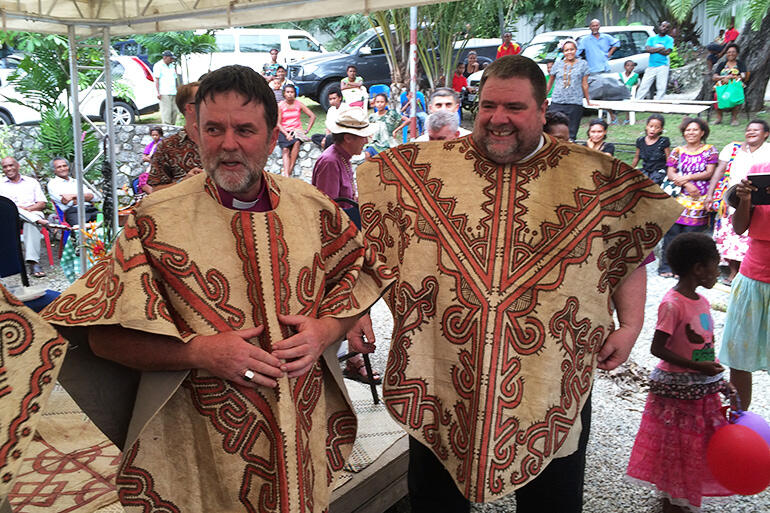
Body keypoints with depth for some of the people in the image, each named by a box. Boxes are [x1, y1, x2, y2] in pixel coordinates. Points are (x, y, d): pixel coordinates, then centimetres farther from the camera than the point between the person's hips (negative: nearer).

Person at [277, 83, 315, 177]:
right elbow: (278, 123, -1)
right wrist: (286, 134, -16)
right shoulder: (280, 106, 3)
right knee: (285, 149, -27)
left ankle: (290, 169, -29)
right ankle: (286, 175, -42)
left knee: (297, 142, -34)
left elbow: (312, 116, 7)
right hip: (284, 131, -1)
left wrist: (307, 130, -1)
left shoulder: (299, 104, 6)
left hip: (297, 130, 1)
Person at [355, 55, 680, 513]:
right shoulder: (423, 167, 0)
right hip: (439, 377, 1)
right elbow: (377, 246, 6)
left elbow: (631, 256, 6)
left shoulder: (598, 179, -1)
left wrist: (630, 326, -2)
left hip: (554, 382, 0)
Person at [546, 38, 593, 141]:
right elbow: (550, 83, 19)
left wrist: (588, 101, 14)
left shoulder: (582, 64, 8)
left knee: (571, 134, -1)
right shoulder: (557, 65, 10)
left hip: (575, 104, -1)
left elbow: (584, 84, 11)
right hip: (557, 102, 1)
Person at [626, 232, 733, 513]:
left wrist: (720, 380, 11)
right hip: (677, 388, -8)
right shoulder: (672, 304, -21)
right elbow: (657, 349, -21)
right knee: (675, 445, 7)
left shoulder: (702, 301, 4)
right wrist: (697, 367, -22)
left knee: (699, 442, 18)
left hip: (703, 387, 8)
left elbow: (706, 346, 12)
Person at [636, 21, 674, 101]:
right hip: (651, 66, 2)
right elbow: (647, 49, -6)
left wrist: (653, 49, -6)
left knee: (661, 88, -3)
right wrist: (661, 48, -11)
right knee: (644, 86, -1)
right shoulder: (651, 38, 12)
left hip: (663, 66, -2)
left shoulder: (669, 39, 6)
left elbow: (667, 52, -9)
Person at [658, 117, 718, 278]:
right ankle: (666, 266, 0)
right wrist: (687, 185, -11)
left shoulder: (709, 150, 9)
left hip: (700, 199, -1)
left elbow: (709, 173, 0)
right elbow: (670, 174, 4)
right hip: (679, 197, 1)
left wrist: (687, 177, -9)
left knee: (690, 232, -4)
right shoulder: (677, 151, 13)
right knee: (672, 230, -6)